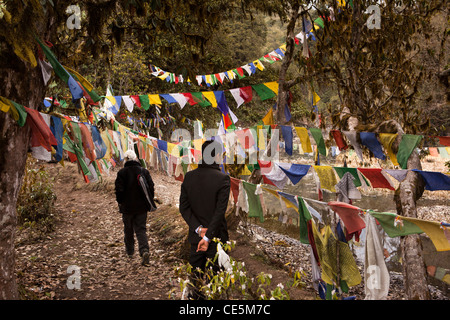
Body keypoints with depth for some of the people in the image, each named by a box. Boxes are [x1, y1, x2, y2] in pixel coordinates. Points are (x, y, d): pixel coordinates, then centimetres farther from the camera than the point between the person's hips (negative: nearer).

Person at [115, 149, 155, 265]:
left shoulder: (122, 172, -10)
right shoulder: (144, 171, -3)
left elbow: (119, 190, -9)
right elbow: (151, 188, -1)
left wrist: (120, 202, 7)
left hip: (127, 207, -1)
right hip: (142, 207, 1)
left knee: (128, 230, 16)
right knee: (141, 230, 4)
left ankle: (130, 251, 30)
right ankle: (144, 250, -16)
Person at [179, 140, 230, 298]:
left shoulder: (189, 176, -1)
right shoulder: (222, 178, -14)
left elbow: (183, 207, -4)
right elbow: (220, 211, -19)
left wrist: (198, 228, -8)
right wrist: (208, 237, -16)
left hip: (195, 237, 4)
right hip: (216, 237, -4)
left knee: (195, 279, 17)